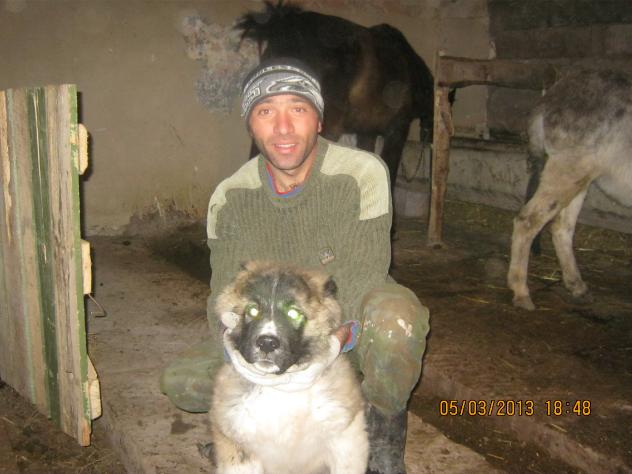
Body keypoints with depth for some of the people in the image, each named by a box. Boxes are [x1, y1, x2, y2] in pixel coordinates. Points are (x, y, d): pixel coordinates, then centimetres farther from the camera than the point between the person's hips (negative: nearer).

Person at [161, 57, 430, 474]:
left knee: (394, 313, -38)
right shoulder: (229, 198, -9)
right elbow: (225, 302, -10)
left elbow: (360, 283, -25)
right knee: (180, 381, -13)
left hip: (353, 331, -3)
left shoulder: (362, 173, -20)